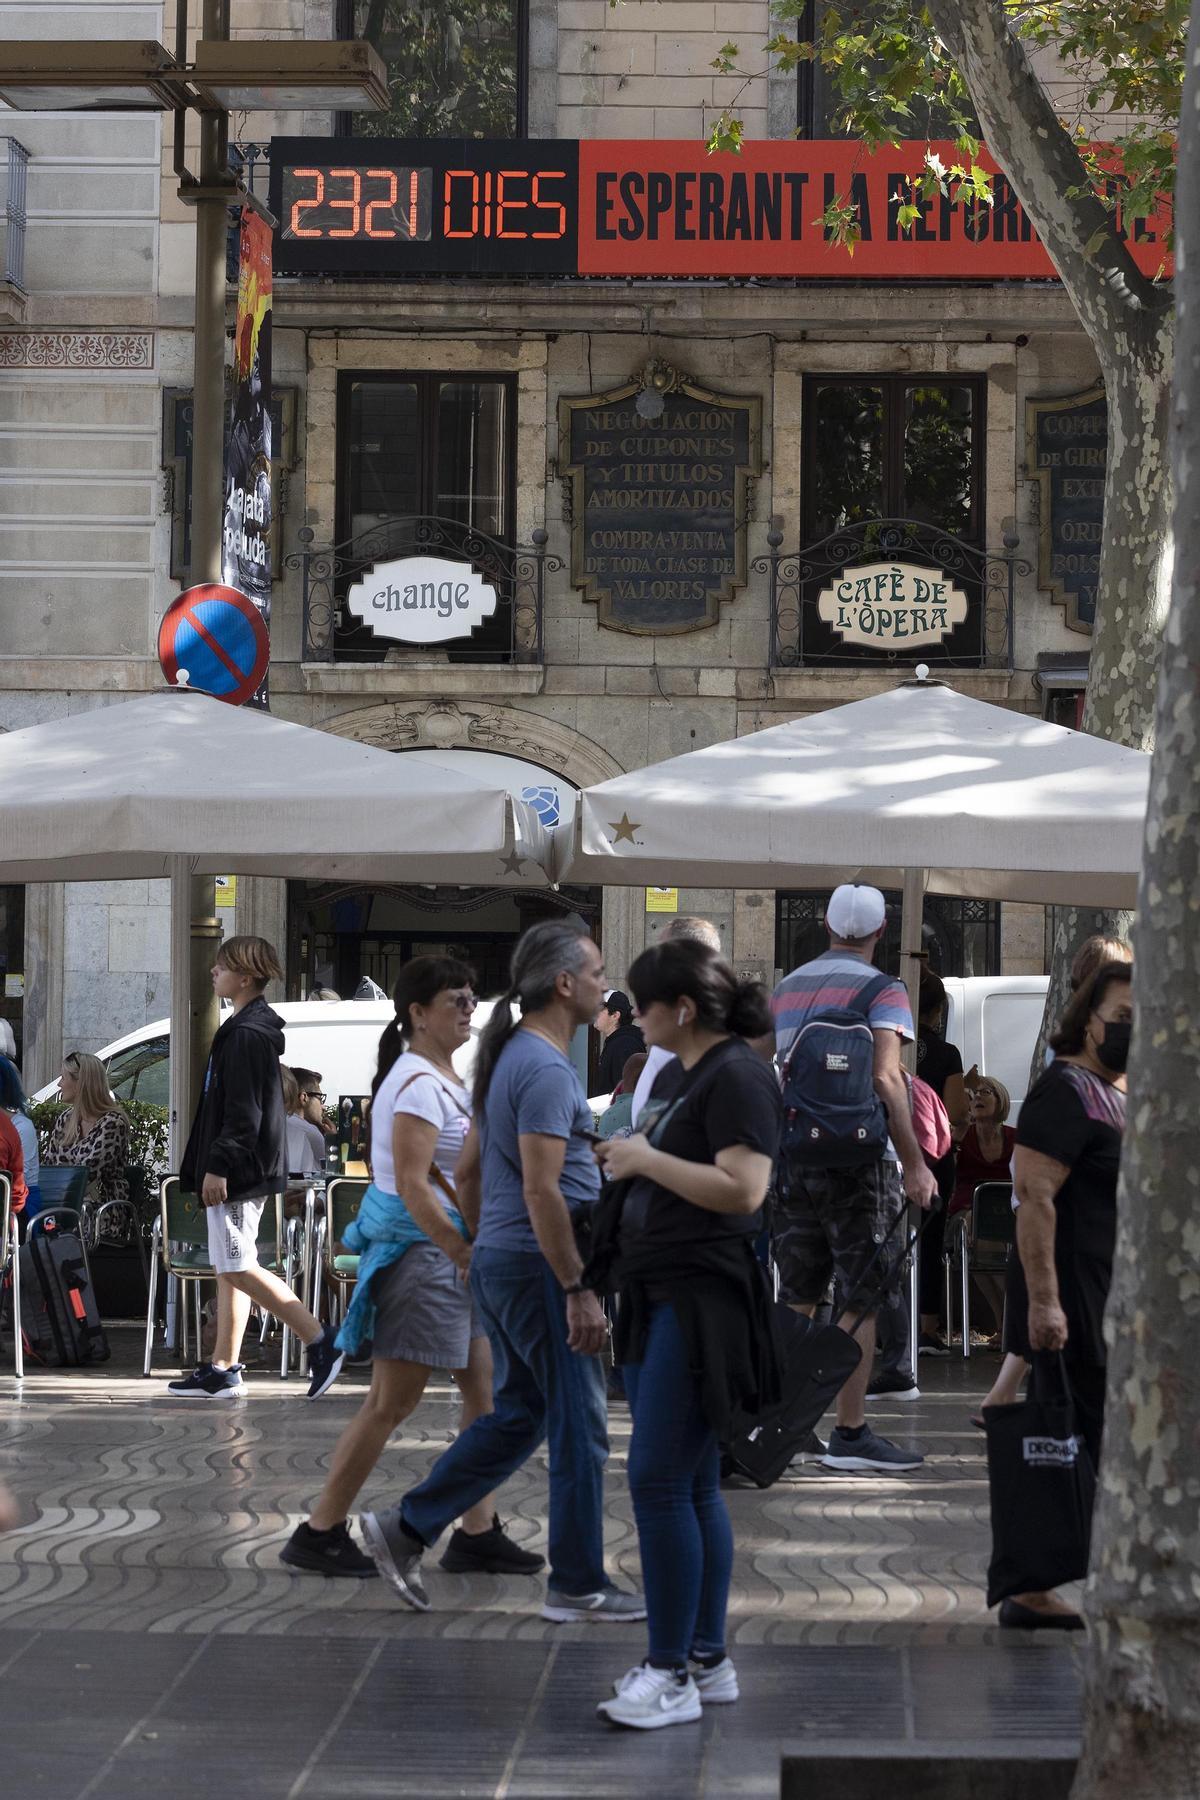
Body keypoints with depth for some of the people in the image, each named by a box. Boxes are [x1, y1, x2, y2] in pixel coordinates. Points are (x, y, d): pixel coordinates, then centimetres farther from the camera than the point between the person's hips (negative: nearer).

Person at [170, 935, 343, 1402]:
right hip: (245, 1171, 11)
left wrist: (218, 1166, -23)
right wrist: (207, 1166, 23)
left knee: (238, 1268, -9)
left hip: (236, 1171, -11)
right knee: (229, 1269, 10)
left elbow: (243, 1111, -22)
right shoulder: (246, 1028, 16)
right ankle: (223, 1370, 12)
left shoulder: (247, 1034, -17)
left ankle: (321, 1341, -9)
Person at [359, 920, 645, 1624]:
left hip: (499, 1260, 10)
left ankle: (408, 1529, 14)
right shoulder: (546, 1069, -19)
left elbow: (473, 1171, 20)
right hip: (539, 1266, -10)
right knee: (580, 1427, -1)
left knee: (520, 1413, 16)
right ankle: (579, 1585, 6)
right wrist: (580, 1291, -22)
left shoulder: (510, 1056, 13)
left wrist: (480, 1249, 26)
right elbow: (542, 1190, -24)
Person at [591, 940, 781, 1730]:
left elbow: (743, 1189, -24)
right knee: (693, 1485, 12)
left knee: (659, 1480, -12)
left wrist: (647, 1158, -17)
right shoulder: (692, 1076, 17)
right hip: (661, 1296, 10)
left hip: (704, 1301, -10)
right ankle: (708, 1658, 18)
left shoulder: (738, 1077, -13)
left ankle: (671, 1673, -9)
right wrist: (628, 1158, 15)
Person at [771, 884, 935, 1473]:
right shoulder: (881, 991, -7)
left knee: (799, 1297, 14)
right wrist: (915, 1163, -17)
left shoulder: (787, 987, 13)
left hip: (793, 1156, 6)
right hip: (856, 1159, -6)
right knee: (862, 1300, -2)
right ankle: (850, 1433, -3)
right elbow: (886, 1078, -19)